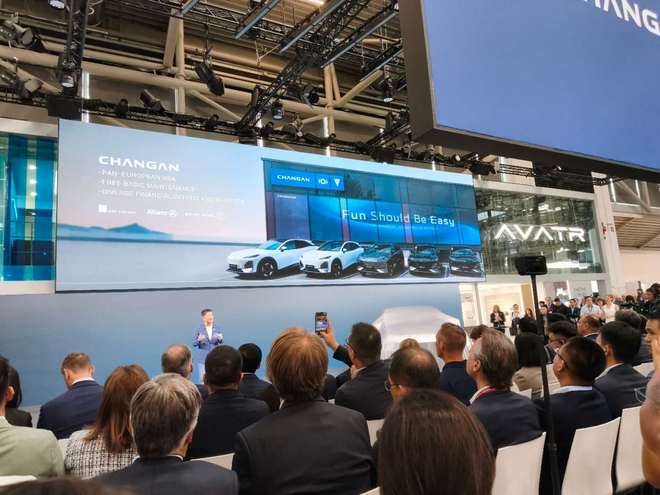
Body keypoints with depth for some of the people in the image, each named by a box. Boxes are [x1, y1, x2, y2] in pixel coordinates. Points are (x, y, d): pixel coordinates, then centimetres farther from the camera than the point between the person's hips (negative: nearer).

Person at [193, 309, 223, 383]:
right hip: (202, 357, -3)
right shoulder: (198, 329, -4)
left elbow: (220, 342, 9)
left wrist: (220, 339, -13)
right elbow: (194, 343, -3)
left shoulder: (216, 329, 5)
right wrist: (199, 340, -24)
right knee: (202, 379, -3)